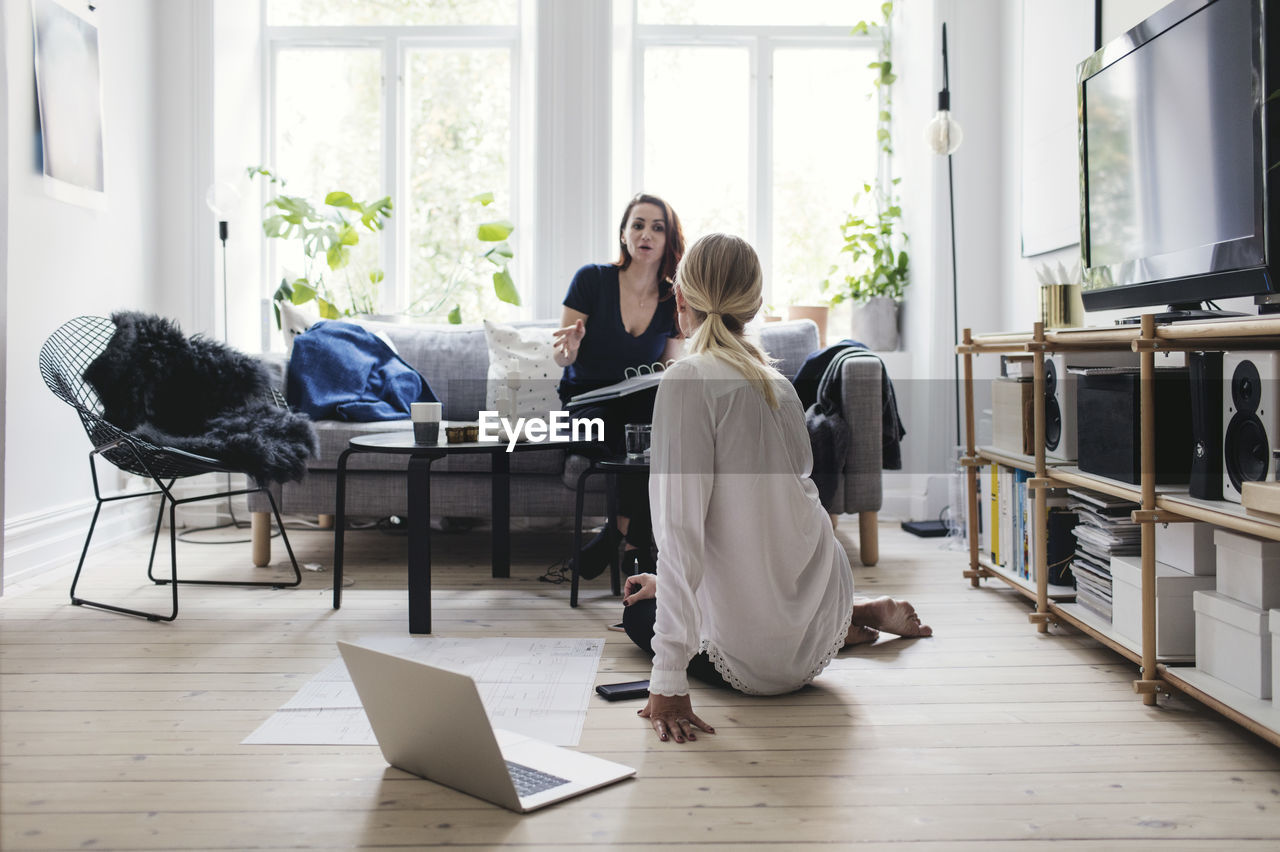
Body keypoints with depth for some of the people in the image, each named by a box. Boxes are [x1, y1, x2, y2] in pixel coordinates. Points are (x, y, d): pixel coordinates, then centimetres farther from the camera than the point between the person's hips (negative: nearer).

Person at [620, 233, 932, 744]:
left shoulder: (688, 381, -19)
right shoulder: (778, 384, 4)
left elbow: (680, 528, -24)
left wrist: (668, 683, -23)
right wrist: (673, 585, 22)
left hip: (758, 664, -7)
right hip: (826, 608, 8)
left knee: (637, 615, 24)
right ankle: (861, 615, 24)